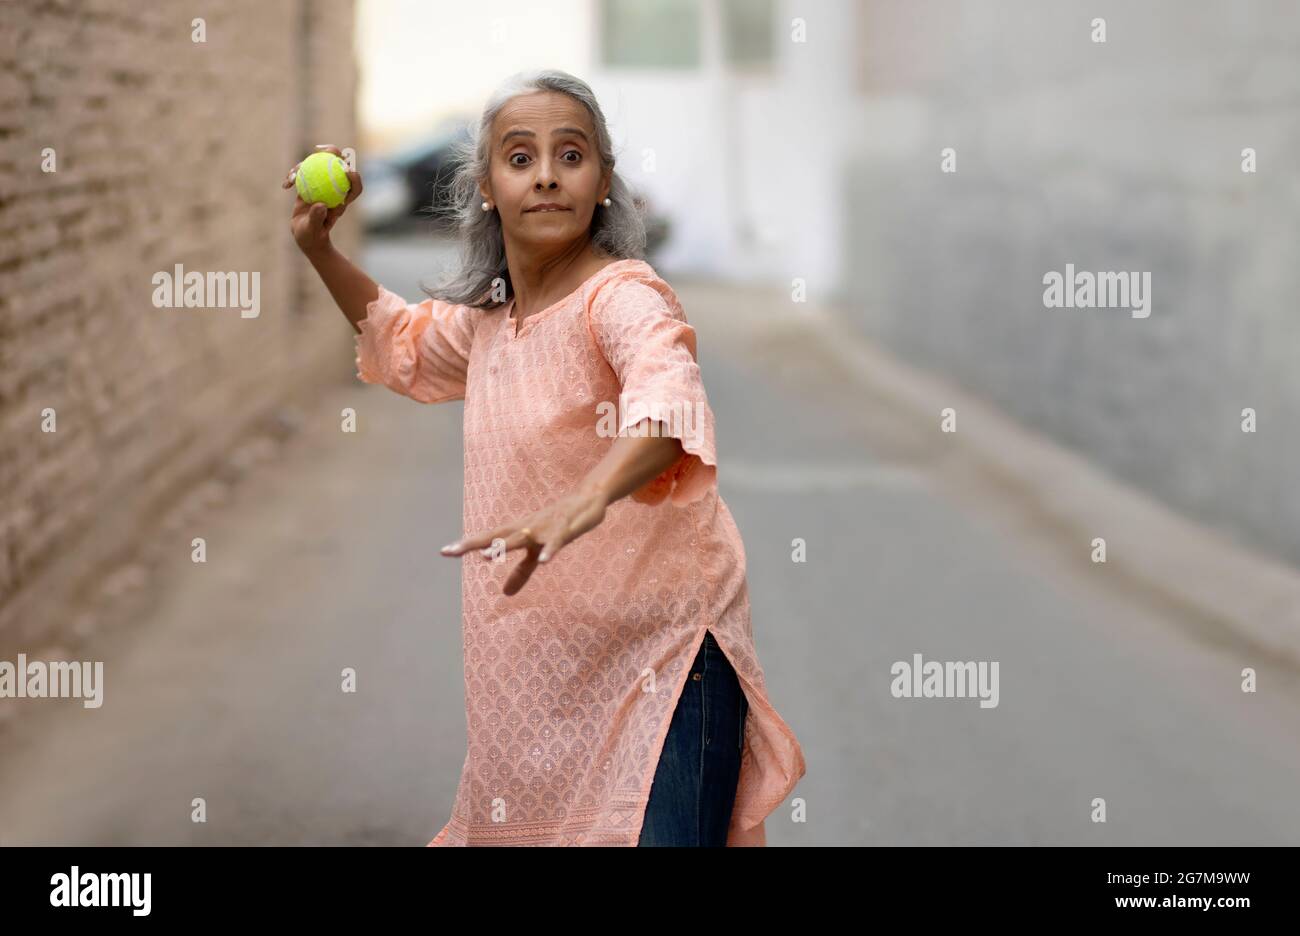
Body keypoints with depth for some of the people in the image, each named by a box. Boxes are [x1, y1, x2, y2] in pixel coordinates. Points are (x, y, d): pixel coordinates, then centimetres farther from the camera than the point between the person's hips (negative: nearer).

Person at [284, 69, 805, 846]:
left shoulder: (621, 296, -16)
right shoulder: (488, 320, 10)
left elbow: (668, 397, -39)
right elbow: (406, 344, 34)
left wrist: (586, 500, -59)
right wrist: (319, 249, 19)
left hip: (659, 652, -8)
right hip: (538, 663, 8)